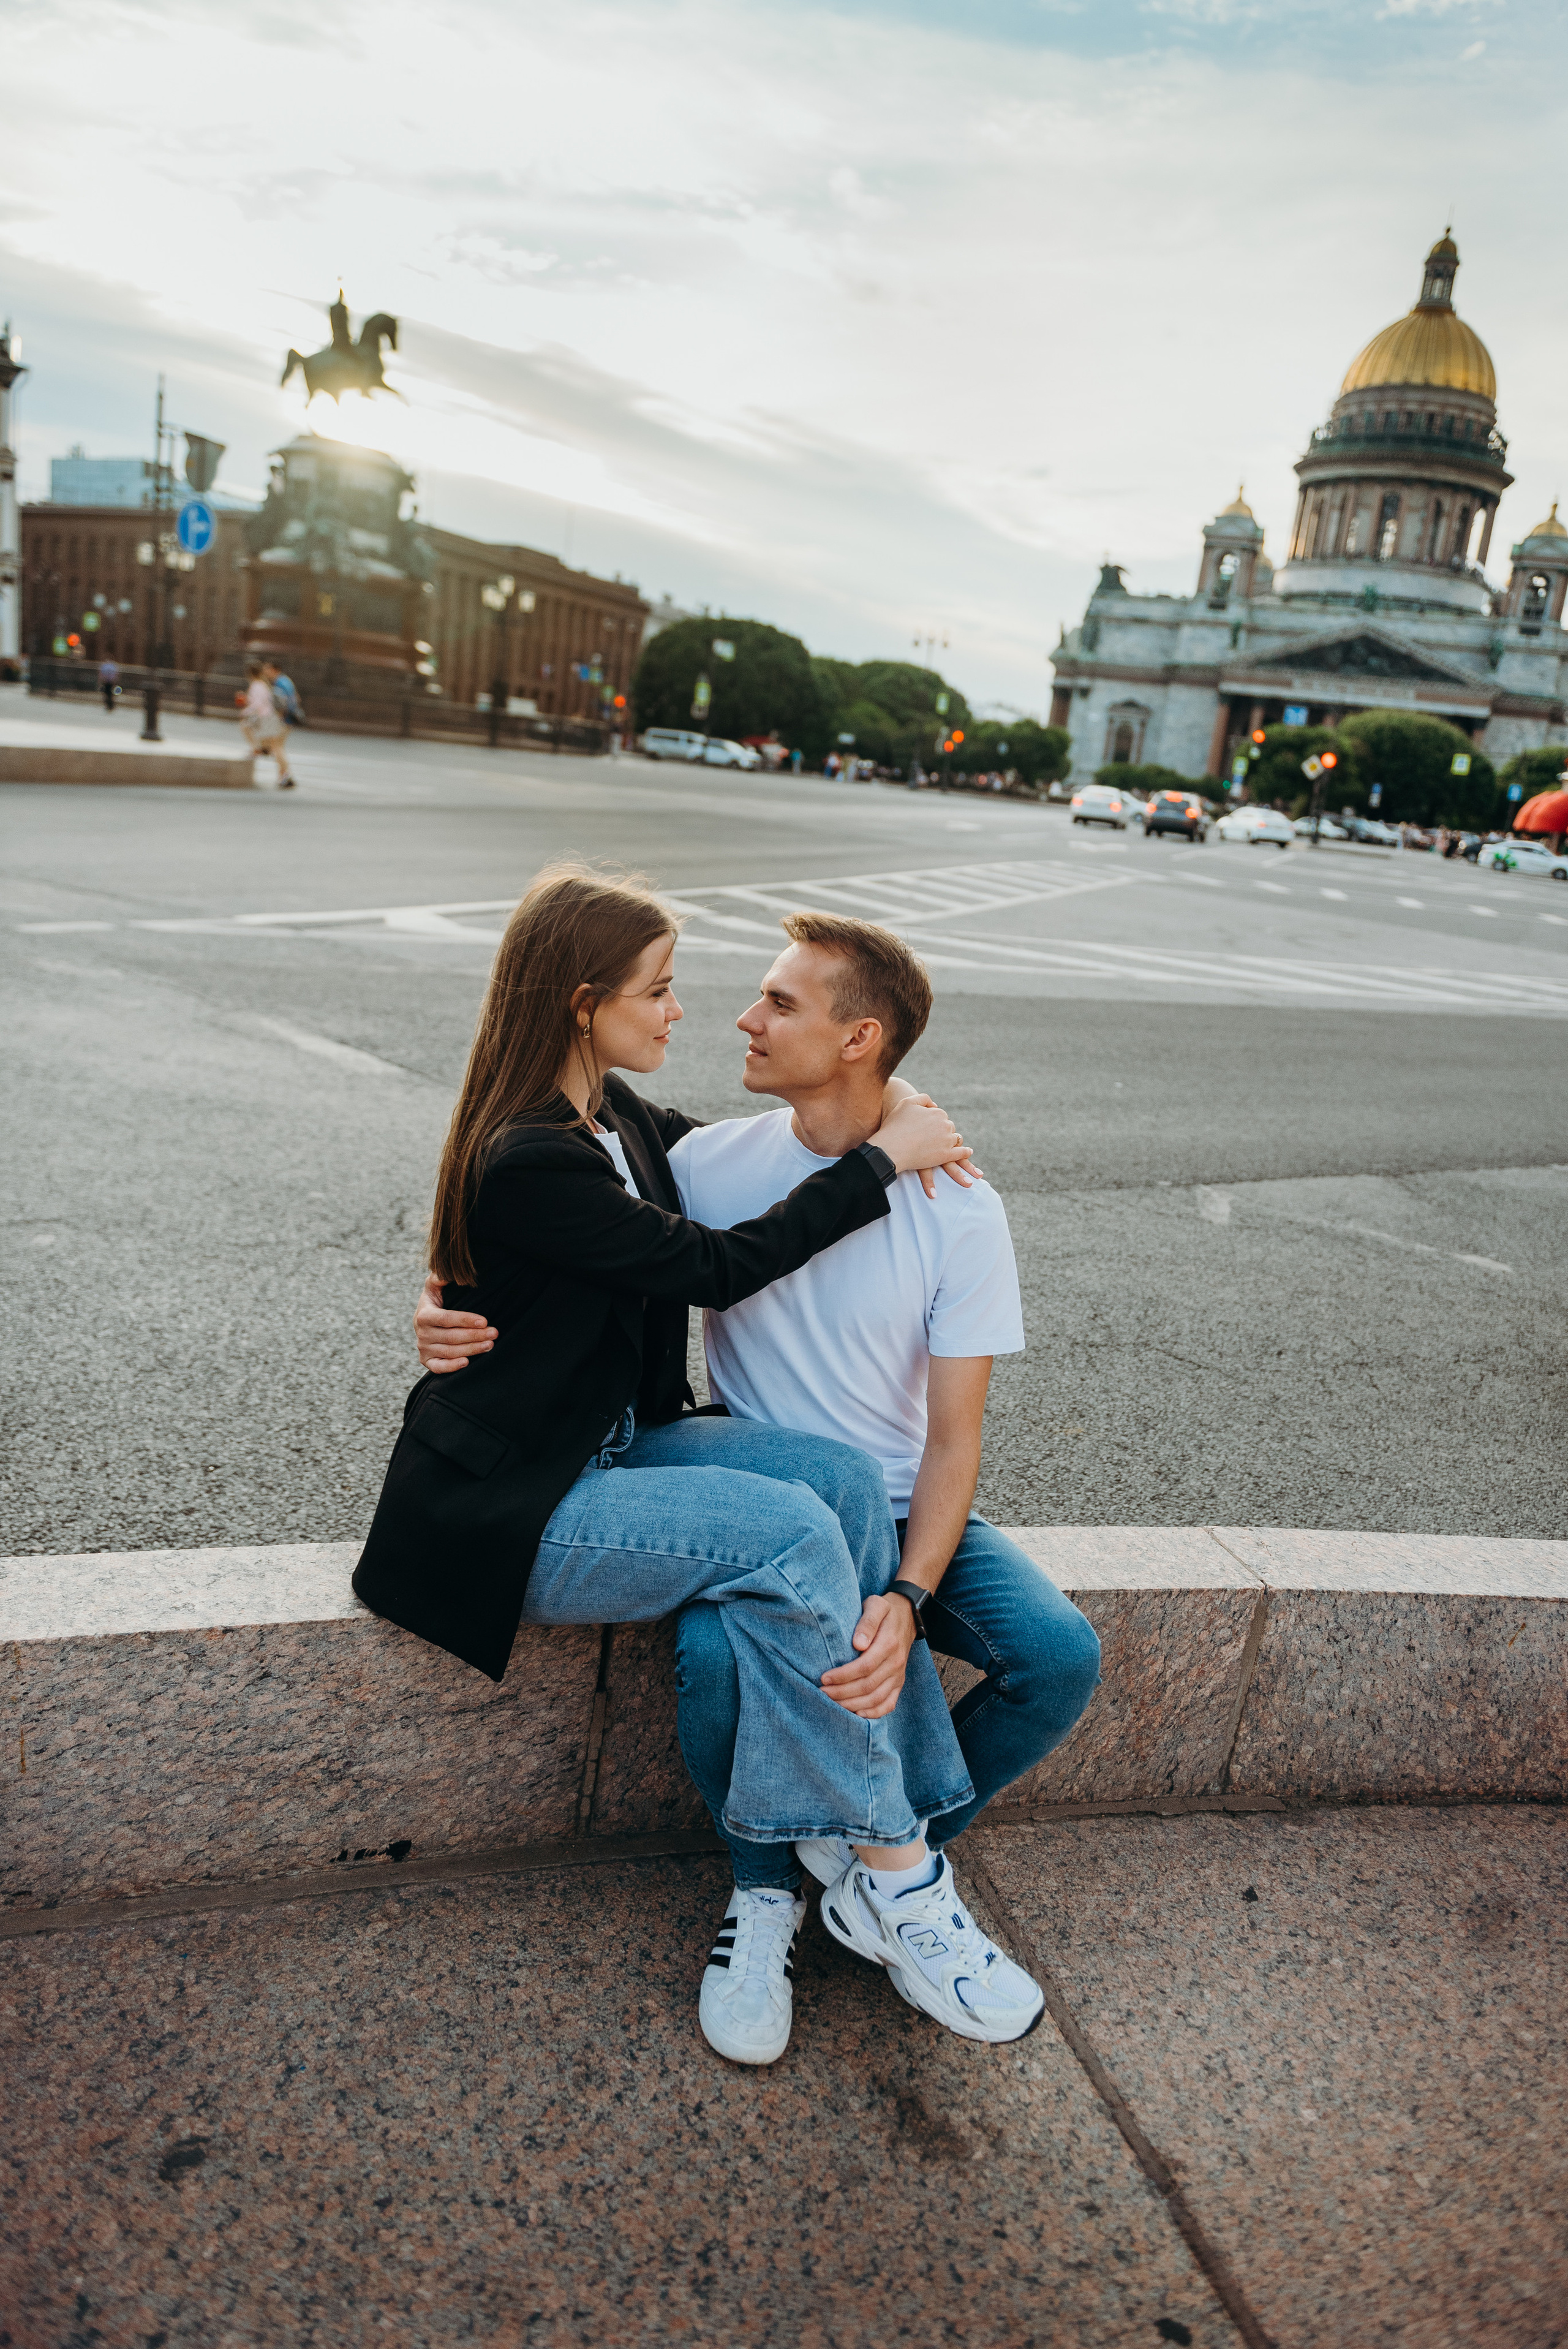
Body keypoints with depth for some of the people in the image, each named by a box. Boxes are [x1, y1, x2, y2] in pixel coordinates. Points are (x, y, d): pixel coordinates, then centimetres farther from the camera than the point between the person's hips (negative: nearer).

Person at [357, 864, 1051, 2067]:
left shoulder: (618, 1115, 6)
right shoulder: (530, 1164, -23)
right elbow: (719, 1265, -19)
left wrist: (891, 1137, 11)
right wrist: (880, 1161, -10)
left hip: (611, 1446, 9)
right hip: (510, 1513, -9)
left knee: (846, 1477, -15)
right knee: (790, 1534, -26)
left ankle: (773, 1882, -12)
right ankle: (897, 1875, -10)